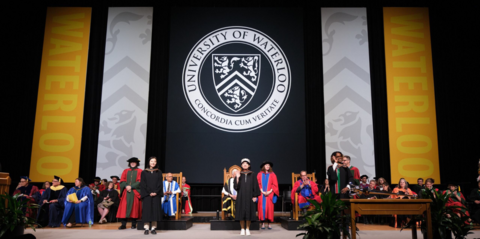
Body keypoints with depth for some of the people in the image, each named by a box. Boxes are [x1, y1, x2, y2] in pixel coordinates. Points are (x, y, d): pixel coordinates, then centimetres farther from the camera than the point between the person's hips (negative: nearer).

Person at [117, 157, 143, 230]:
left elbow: (139, 182, -3)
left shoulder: (139, 171, 6)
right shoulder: (125, 171, 15)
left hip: (135, 192, -2)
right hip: (126, 192, 2)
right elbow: (122, 181, 8)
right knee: (124, 207, -4)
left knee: (134, 207, -3)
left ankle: (134, 224, 4)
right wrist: (126, 186, -11)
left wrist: (131, 187, -12)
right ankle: (123, 224, -3)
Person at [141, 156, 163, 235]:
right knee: (147, 210, -3)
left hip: (156, 194, 1)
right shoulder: (144, 172, 6)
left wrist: (156, 192, -10)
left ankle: (153, 228, 3)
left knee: (155, 210, -2)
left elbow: (160, 183, 4)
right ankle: (146, 228, 0)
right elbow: (143, 184, 0)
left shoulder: (159, 172, 9)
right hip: (147, 194, -1)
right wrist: (149, 193, -9)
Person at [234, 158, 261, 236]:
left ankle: (247, 229, 8)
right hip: (241, 197, 1)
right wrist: (237, 178, -15)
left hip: (249, 196, -1)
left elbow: (255, 185, 2)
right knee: (241, 212, -1)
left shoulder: (252, 175, 4)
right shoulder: (239, 175, 6)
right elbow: (235, 186, -1)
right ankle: (242, 229, 9)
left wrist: (255, 196, -5)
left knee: (249, 212, -1)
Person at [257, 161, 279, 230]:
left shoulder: (272, 174, 8)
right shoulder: (259, 174, 9)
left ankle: (269, 223, 1)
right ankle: (263, 223, 2)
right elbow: (258, 184, 4)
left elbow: (275, 185, 3)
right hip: (261, 194, 0)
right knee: (262, 207, -3)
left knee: (269, 208, -4)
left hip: (269, 194, 0)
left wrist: (270, 191, -9)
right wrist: (262, 191, -9)